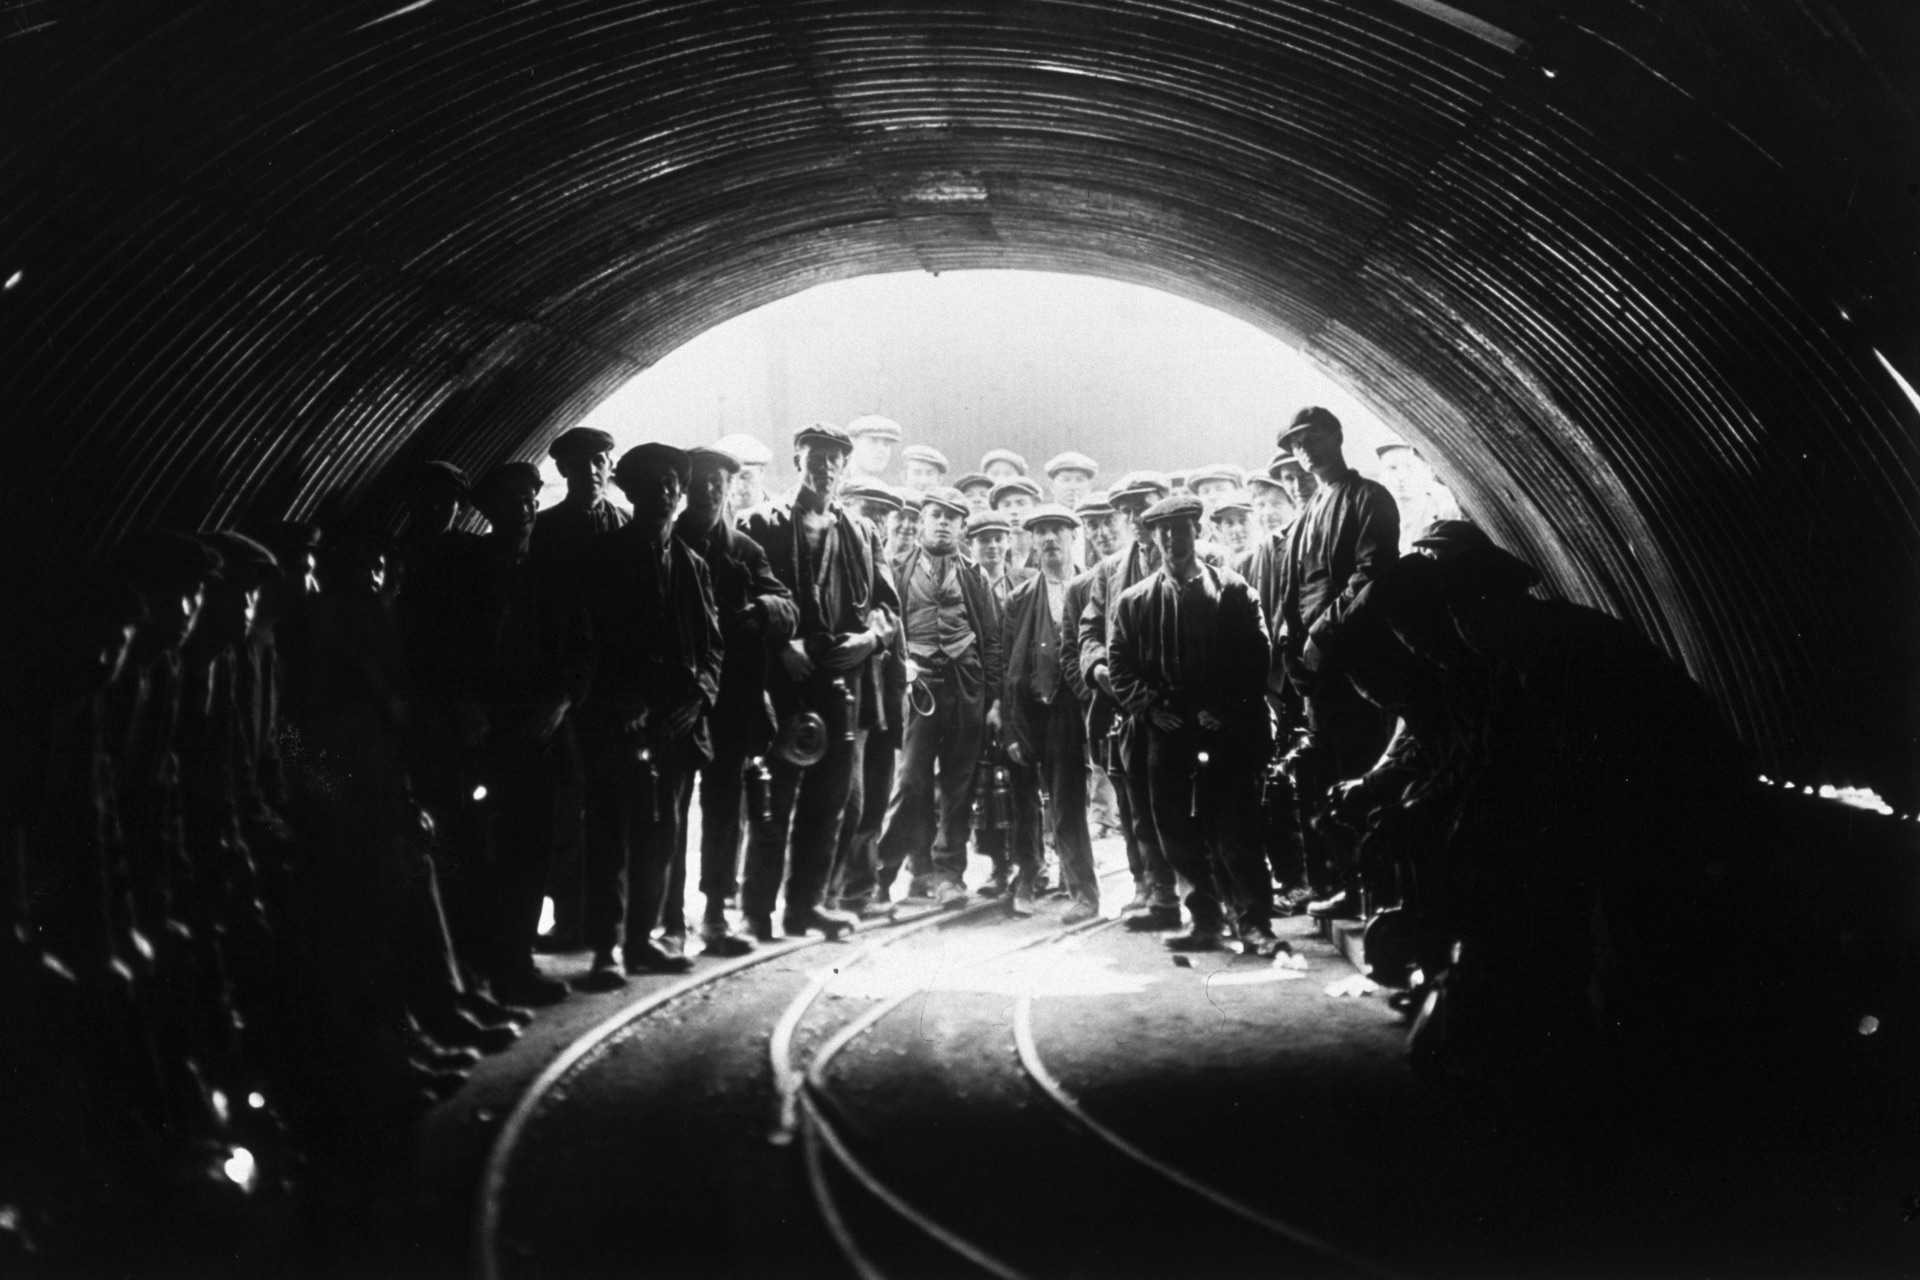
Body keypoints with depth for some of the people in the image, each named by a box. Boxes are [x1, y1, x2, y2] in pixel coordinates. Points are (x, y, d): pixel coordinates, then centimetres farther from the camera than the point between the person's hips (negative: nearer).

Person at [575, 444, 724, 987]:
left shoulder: (691, 564, 14)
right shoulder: (603, 556, 2)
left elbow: (711, 643, 12)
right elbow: (591, 638, -4)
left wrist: (700, 689, -6)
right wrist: (622, 702, -13)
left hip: (676, 719, 4)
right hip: (617, 719, -4)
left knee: (661, 836, 7)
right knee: (612, 835, -6)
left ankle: (641, 938, 16)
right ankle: (606, 949, -5)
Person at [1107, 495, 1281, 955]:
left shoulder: (1232, 590, 3)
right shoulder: (1134, 600, 9)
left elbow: (1256, 657, -1)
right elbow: (1118, 664, 9)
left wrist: (1225, 709, -10)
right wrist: (1147, 706, -5)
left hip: (1224, 729, -3)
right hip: (1167, 730, 3)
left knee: (1233, 832, -6)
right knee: (1177, 833, 4)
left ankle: (1255, 923, 3)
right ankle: (1206, 920, 15)